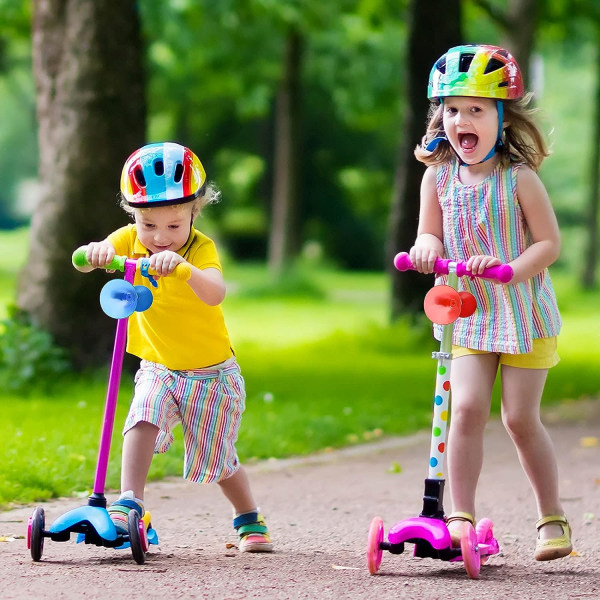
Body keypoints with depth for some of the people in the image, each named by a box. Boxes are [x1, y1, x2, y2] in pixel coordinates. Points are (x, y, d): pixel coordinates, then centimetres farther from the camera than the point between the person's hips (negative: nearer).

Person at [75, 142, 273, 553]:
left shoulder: (201, 249, -24)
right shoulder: (131, 240, -9)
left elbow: (215, 294, -44)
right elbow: (84, 260, -23)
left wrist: (182, 266, -62)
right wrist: (95, 253, -46)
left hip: (211, 371, -3)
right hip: (158, 367, 3)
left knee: (215, 460, 5)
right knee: (143, 418, -27)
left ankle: (250, 520, 30)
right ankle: (129, 502, -25)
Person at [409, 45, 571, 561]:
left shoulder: (519, 178, -11)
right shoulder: (438, 176, 0)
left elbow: (549, 243, -10)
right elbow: (430, 235, 9)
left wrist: (507, 269, -26)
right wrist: (427, 247, -15)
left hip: (524, 314, -3)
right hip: (467, 314, 3)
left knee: (521, 419, 1)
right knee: (466, 408, -14)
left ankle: (553, 516, 18)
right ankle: (461, 516, -7)